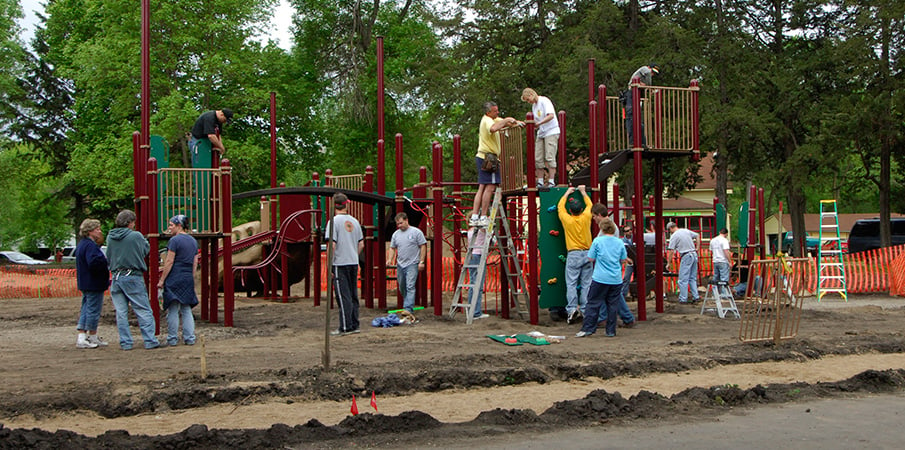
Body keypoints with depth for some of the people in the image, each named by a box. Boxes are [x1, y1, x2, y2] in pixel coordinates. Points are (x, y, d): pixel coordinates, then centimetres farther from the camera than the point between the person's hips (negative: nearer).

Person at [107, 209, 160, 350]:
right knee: (143, 310, 2)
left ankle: (125, 342, 9)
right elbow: (146, 250, 4)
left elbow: (109, 257, 13)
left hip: (116, 277, 4)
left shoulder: (110, 237, 4)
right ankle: (150, 340, 0)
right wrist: (144, 240, 22)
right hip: (133, 277, -4)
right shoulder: (136, 236, -9)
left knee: (121, 312, 8)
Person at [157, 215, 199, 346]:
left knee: (173, 310, 0)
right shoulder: (193, 241, 12)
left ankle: (172, 339, 3)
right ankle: (189, 338, 8)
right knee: (186, 309, 11)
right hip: (188, 279, 7)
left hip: (174, 278, -7)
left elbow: (169, 262, -12)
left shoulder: (174, 240, -10)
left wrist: (162, 280, -8)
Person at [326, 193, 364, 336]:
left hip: (340, 264, -6)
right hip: (354, 263, 6)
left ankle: (345, 327, -3)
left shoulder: (334, 221, -10)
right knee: (353, 295, 12)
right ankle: (354, 325, 17)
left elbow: (332, 245, -15)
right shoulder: (354, 221, 8)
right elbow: (361, 244, 13)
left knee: (343, 296, -4)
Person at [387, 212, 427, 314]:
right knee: (402, 288, 12)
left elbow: (423, 246, -4)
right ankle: (408, 304, 29)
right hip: (400, 265, 6)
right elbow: (392, 248, 16)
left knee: (410, 287, -14)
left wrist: (421, 261, -9)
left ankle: (408, 308, -17)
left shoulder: (416, 232, -4)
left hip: (412, 264, -6)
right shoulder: (396, 234, 11)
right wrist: (390, 259, -1)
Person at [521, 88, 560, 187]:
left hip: (551, 132, -8)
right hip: (541, 133, 8)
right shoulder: (534, 105, 15)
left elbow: (551, 116, -22)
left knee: (550, 157, -12)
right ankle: (540, 182, 6)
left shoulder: (544, 101, -10)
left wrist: (539, 123, -27)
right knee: (538, 159, 2)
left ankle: (551, 182, -11)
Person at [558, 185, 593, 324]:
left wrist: (567, 193, 28)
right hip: (587, 254, 2)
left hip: (573, 254, -2)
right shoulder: (586, 218, 0)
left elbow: (560, 206, 15)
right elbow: (589, 205, 21)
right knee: (586, 284, 5)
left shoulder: (567, 219, -4)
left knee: (571, 283, -2)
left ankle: (572, 309, -13)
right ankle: (585, 310, 5)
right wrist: (583, 192, 34)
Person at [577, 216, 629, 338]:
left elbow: (591, 258, -2)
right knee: (612, 305, 8)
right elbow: (623, 260, 11)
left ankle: (587, 329, 1)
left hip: (600, 278, -3)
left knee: (593, 303, 3)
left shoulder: (597, 241, -6)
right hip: (616, 279, 3)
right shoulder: (619, 242, 3)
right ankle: (611, 331, 11)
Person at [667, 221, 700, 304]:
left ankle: (683, 299, 1)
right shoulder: (686, 231, 12)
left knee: (683, 279, -1)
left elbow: (671, 251, -7)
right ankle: (696, 296, 12)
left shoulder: (674, 236, -6)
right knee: (693, 278, 14)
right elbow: (697, 236, 19)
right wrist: (697, 248, 17)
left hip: (686, 256, -7)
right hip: (694, 255, 7)